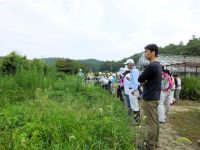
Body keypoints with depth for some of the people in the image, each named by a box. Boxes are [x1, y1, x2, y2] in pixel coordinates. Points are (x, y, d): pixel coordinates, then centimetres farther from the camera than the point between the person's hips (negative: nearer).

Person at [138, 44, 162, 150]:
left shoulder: (151, 66, -20)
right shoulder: (158, 65, 11)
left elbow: (140, 79, -14)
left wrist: (144, 80, 3)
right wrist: (145, 81, -4)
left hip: (149, 98, -10)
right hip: (155, 97, 10)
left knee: (151, 123, -2)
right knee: (155, 121, 16)